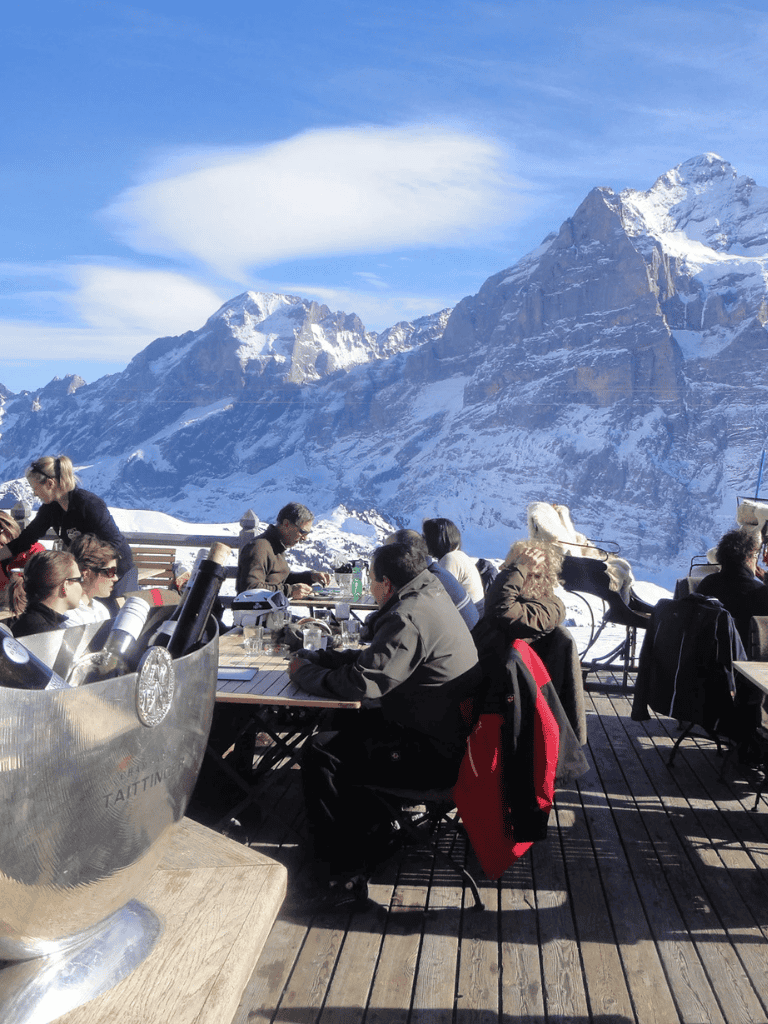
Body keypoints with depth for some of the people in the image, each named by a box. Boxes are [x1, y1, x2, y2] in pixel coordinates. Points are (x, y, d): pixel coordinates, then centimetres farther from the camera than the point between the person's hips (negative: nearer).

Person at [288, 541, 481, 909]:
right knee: (345, 724, 17)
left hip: (434, 754, -11)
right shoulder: (430, 599, 10)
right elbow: (377, 657, 18)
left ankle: (344, 870, -2)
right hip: (448, 734, 11)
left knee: (322, 752, -12)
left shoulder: (409, 618, -23)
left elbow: (360, 682, -25)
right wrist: (316, 657, 11)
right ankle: (374, 829, 20)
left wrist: (304, 671, -8)